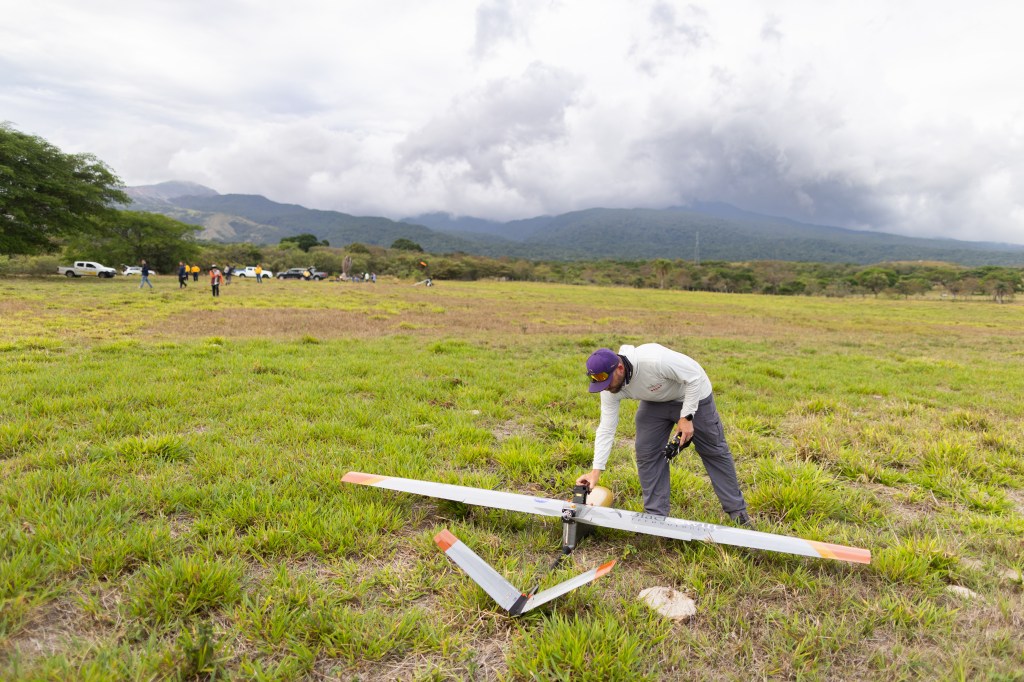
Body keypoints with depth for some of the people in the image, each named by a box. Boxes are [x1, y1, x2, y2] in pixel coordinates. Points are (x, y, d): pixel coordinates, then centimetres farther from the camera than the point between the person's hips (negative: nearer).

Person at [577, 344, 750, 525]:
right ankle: (656, 515, 7)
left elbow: (695, 376, -30)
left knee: (714, 450, 4)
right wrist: (596, 471, -18)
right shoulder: (611, 390, -22)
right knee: (646, 453, -5)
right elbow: (606, 429, -16)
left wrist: (686, 417, -28)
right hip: (654, 402, 5)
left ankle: (737, 511, 18)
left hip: (692, 393, -5)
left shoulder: (654, 359, -43)